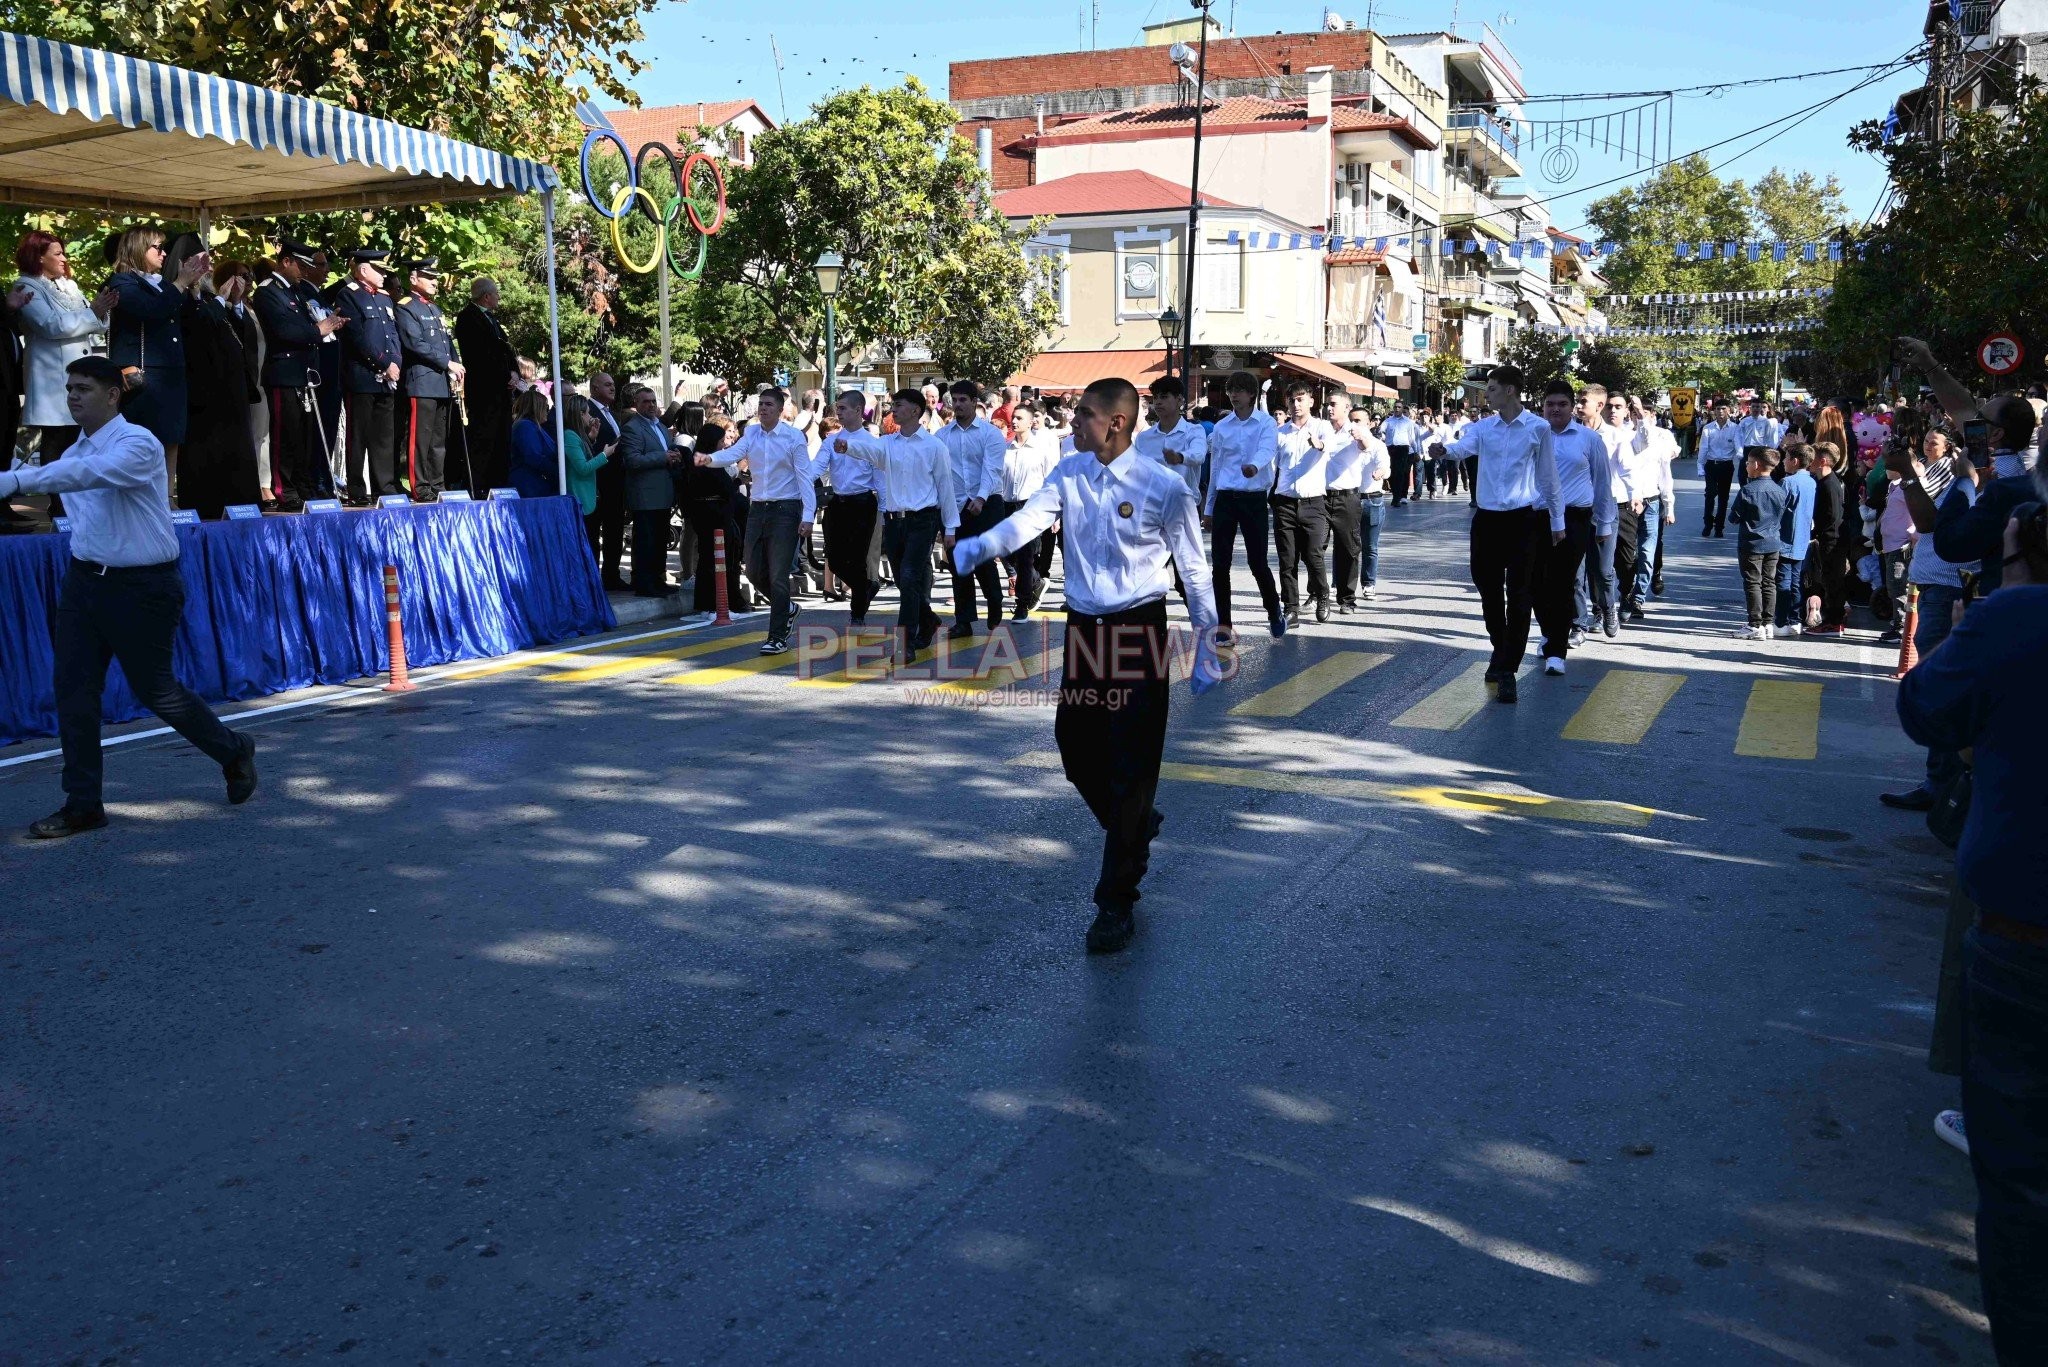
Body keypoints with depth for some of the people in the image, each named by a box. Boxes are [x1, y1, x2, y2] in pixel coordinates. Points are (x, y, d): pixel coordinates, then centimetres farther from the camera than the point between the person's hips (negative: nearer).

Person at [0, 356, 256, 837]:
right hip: (84, 579, 7)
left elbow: (88, 473, -33)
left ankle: (234, 753, 28)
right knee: (73, 689, 1)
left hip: (142, 586, -7)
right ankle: (83, 805, 8)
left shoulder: (138, 444, -15)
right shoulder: (75, 451, 9)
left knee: (155, 690, 3)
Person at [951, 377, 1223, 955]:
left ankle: (1116, 903, 8)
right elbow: (1030, 517, -13)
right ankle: (1136, 828, 44)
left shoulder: (1164, 487, -11)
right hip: (1083, 628, 6)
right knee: (1076, 750, 13)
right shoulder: (1070, 473, 3)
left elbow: (1194, 570, -4)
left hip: (1139, 632, -5)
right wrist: (979, 546, -34)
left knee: (1131, 765, -3)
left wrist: (1206, 648, -2)